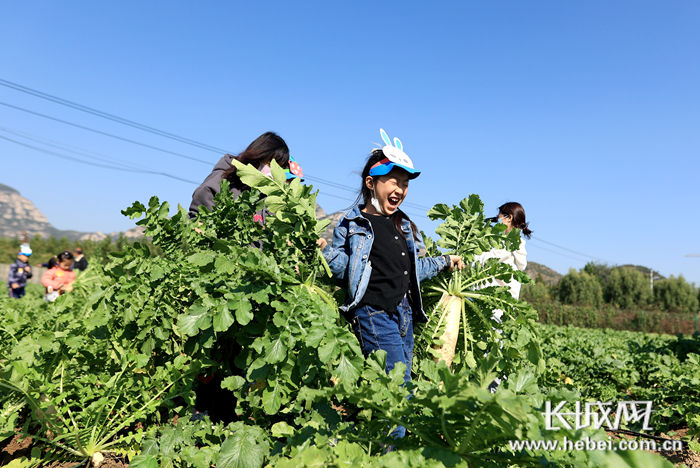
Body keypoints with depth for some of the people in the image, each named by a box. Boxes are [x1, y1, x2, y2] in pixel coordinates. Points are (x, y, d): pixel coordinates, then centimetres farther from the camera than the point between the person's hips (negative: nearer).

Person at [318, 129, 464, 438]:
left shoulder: (403, 226, 16)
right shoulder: (353, 224, -3)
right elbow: (343, 268, -6)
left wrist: (444, 262, 26)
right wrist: (325, 250, -23)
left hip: (404, 314, 7)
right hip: (374, 315, -7)